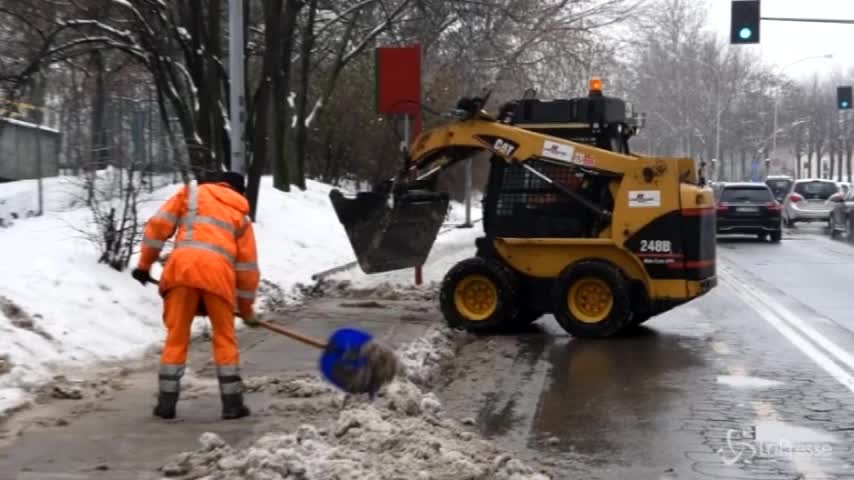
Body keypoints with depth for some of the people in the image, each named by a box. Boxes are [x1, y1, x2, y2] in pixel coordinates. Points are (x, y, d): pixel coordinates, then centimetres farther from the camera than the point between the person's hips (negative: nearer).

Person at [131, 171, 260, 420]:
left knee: (176, 335, 9)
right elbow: (247, 266, 24)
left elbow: (158, 225, 13)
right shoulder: (241, 213, 26)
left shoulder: (191, 192, 24)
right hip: (218, 271, 0)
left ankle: (167, 401, 10)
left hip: (182, 265, 0)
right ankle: (232, 402, 10)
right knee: (224, 337, 12)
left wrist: (145, 264, 19)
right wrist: (247, 309, 31)